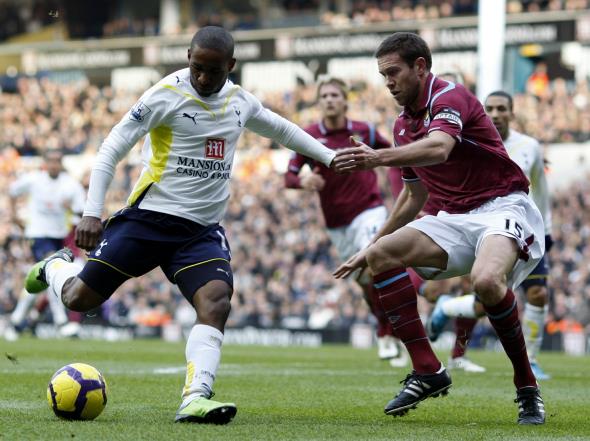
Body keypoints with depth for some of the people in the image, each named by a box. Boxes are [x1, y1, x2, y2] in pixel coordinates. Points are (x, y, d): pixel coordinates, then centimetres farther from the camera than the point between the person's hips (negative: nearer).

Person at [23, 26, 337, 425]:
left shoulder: (241, 102, 7)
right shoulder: (165, 96, -10)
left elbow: (281, 128, 29)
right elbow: (111, 150, -9)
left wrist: (330, 156, 27)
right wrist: (92, 213, -16)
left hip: (203, 230, 4)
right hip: (149, 216, -3)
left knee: (217, 303, -22)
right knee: (80, 299, -2)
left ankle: (195, 398, -30)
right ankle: (55, 266, 34)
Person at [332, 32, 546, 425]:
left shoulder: (449, 97, -13)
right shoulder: (404, 125, 14)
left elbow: (439, 149, -37)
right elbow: (414, 195, 26)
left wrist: (380, 158, -52)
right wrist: (371, 246, 29)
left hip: (503, 208, -9)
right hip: (456, 218, 9)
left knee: (487, 279, -37)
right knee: (382, 255, -10)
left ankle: (528, 388, -18)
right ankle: (427, 372, -9)